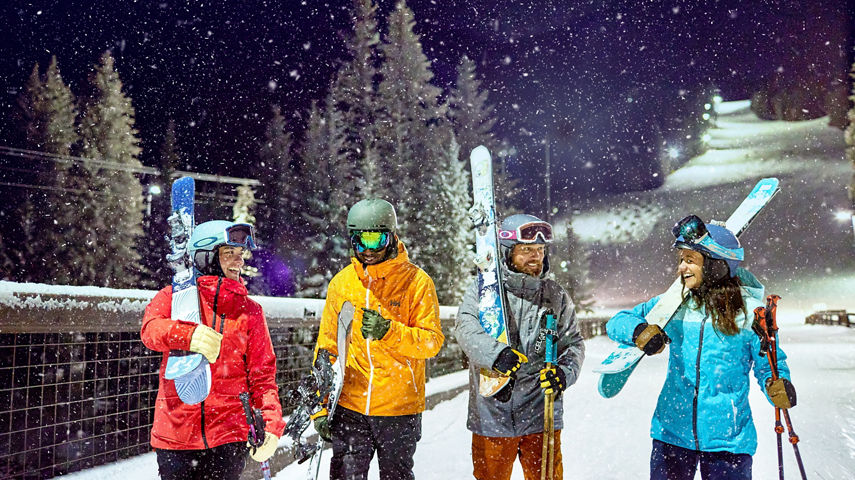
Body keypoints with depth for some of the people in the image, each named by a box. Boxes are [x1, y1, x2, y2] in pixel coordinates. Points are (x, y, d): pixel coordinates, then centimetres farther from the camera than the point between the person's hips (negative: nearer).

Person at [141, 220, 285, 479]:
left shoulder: (250, 311, 8)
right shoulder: (175, 297, 5)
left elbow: (262, 375, 5)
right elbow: (150, 328, -15)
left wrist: (271, 423, -7)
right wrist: (189, 334, -34)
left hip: (229, 437, 1)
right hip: (175, 434, -1)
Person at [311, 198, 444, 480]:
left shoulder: (417, 281, -5)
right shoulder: (341, 283, 4)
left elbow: (432, 342, -8)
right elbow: (327, 346, 9)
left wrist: (389, 332, -24)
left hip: (400, 409, -2)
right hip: (350, 407, 2)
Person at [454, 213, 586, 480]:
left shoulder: (557, 296, 8)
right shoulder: (482, 290, -1)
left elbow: (573, 343, 10)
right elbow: (466, 328, -16)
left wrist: (565, 371, -11)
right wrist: (496, 353, -33)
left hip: (541, 417, 2)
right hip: (492, 415, -2)